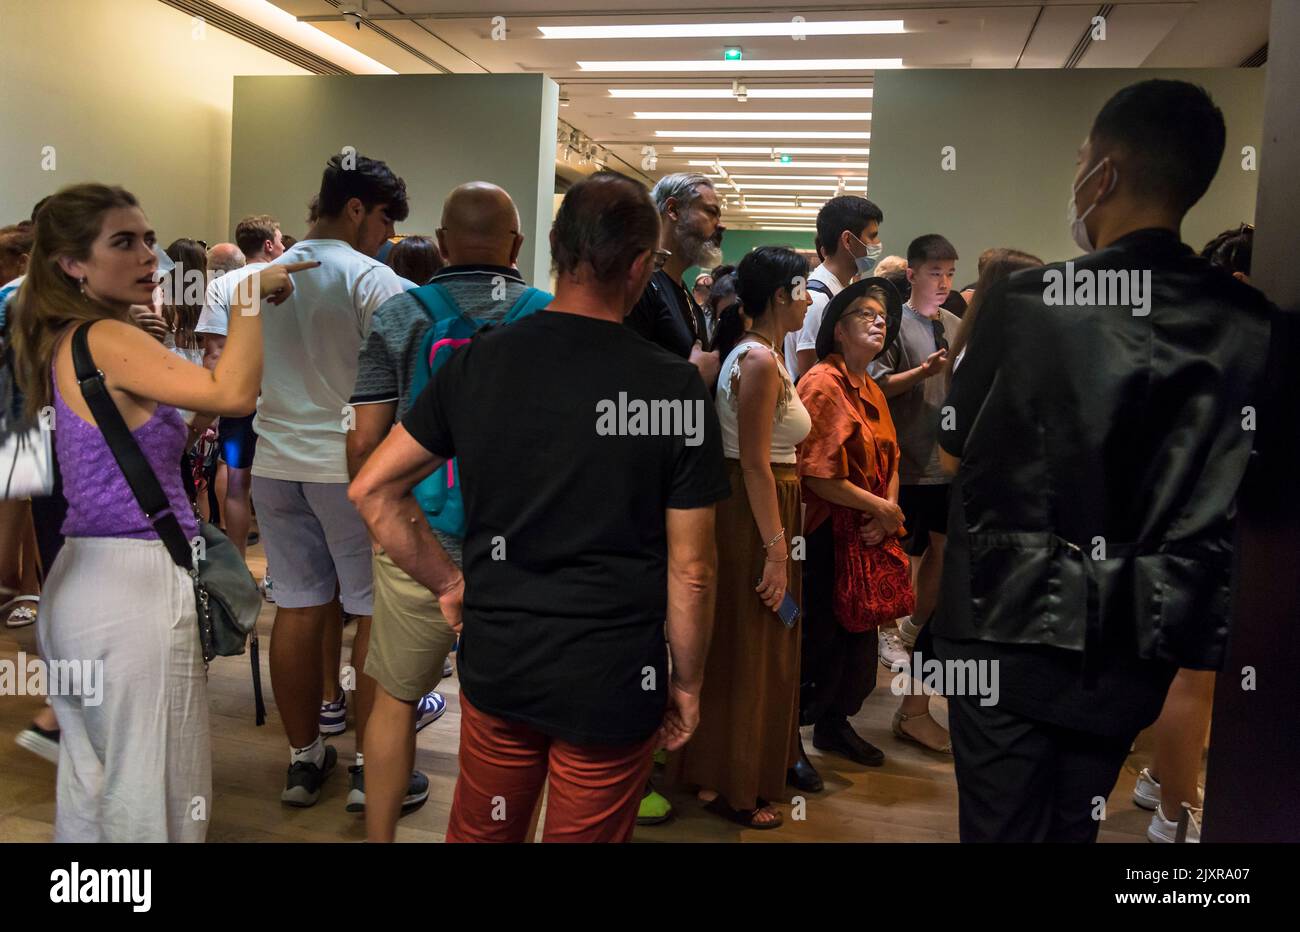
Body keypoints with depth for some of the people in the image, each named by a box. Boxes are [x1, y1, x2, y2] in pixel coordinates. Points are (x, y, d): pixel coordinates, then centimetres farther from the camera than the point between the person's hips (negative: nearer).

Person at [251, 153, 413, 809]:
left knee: (298, 607, 11)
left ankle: (303, 759, 22)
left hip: (276, 464, 6)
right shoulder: (373, 279, -9)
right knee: (373, 613, 2)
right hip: (352, 466, -6)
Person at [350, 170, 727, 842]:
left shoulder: (477, 361, -5)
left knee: (478, 830, 25)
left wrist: (447, 584, 8)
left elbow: (372, 489, 1)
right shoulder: (674, 387, -15)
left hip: (494, 661, 3)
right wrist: (686, 683, 3)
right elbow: (691, 572, -11)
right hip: (611, 684, -3)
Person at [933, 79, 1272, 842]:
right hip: (1137, 643, 4)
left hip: (1014, 626, -3)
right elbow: (1225, 490, 2)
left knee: (1003, 824, 11)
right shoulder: (1254, 325, -5)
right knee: (1074, 824, 21)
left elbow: (953, 457, -4)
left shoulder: (1027, 303, -16)